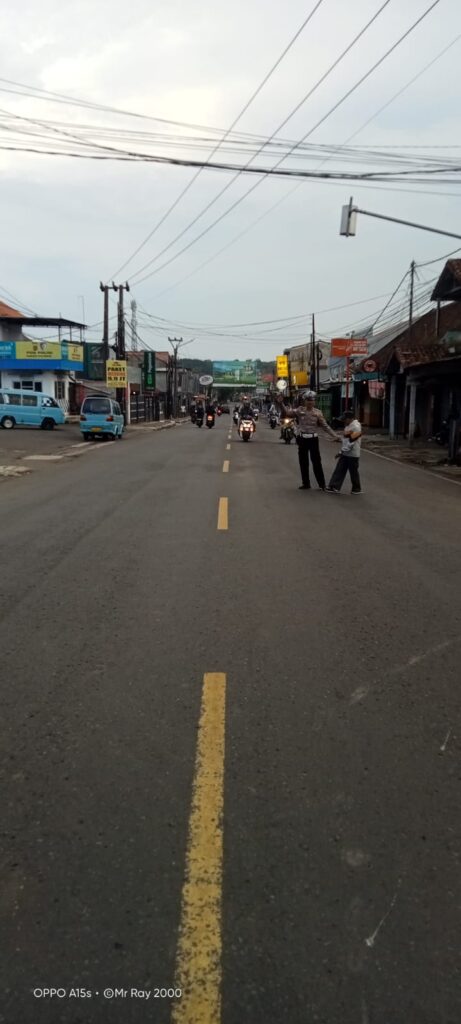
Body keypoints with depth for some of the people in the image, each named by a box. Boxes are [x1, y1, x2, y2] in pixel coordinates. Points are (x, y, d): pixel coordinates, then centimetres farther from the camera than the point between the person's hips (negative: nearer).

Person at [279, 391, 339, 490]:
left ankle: (322, 484, 7)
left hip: (313, 439, -2)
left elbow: (325, 426, -2)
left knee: (316, 462, -1)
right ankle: (306, 484, 20)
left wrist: (335, 435, -11)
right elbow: (288, 413, -7)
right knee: (303, 462, 9)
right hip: (302, 439, 2)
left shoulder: (318, 413, -2)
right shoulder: (300, 410, 2)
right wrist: (282, 404, -19)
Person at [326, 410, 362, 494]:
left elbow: (351, 442, -23)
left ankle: (357, 489, 17)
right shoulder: (348, 425, 11)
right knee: (339, 470, 5)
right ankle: (334, 487, 6)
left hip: (352, 454, -9)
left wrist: (342, 451, -20)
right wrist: (342, 452, 16)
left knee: (353, 472, 4)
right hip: (345, 454, 9)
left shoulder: (356, 427, -18)